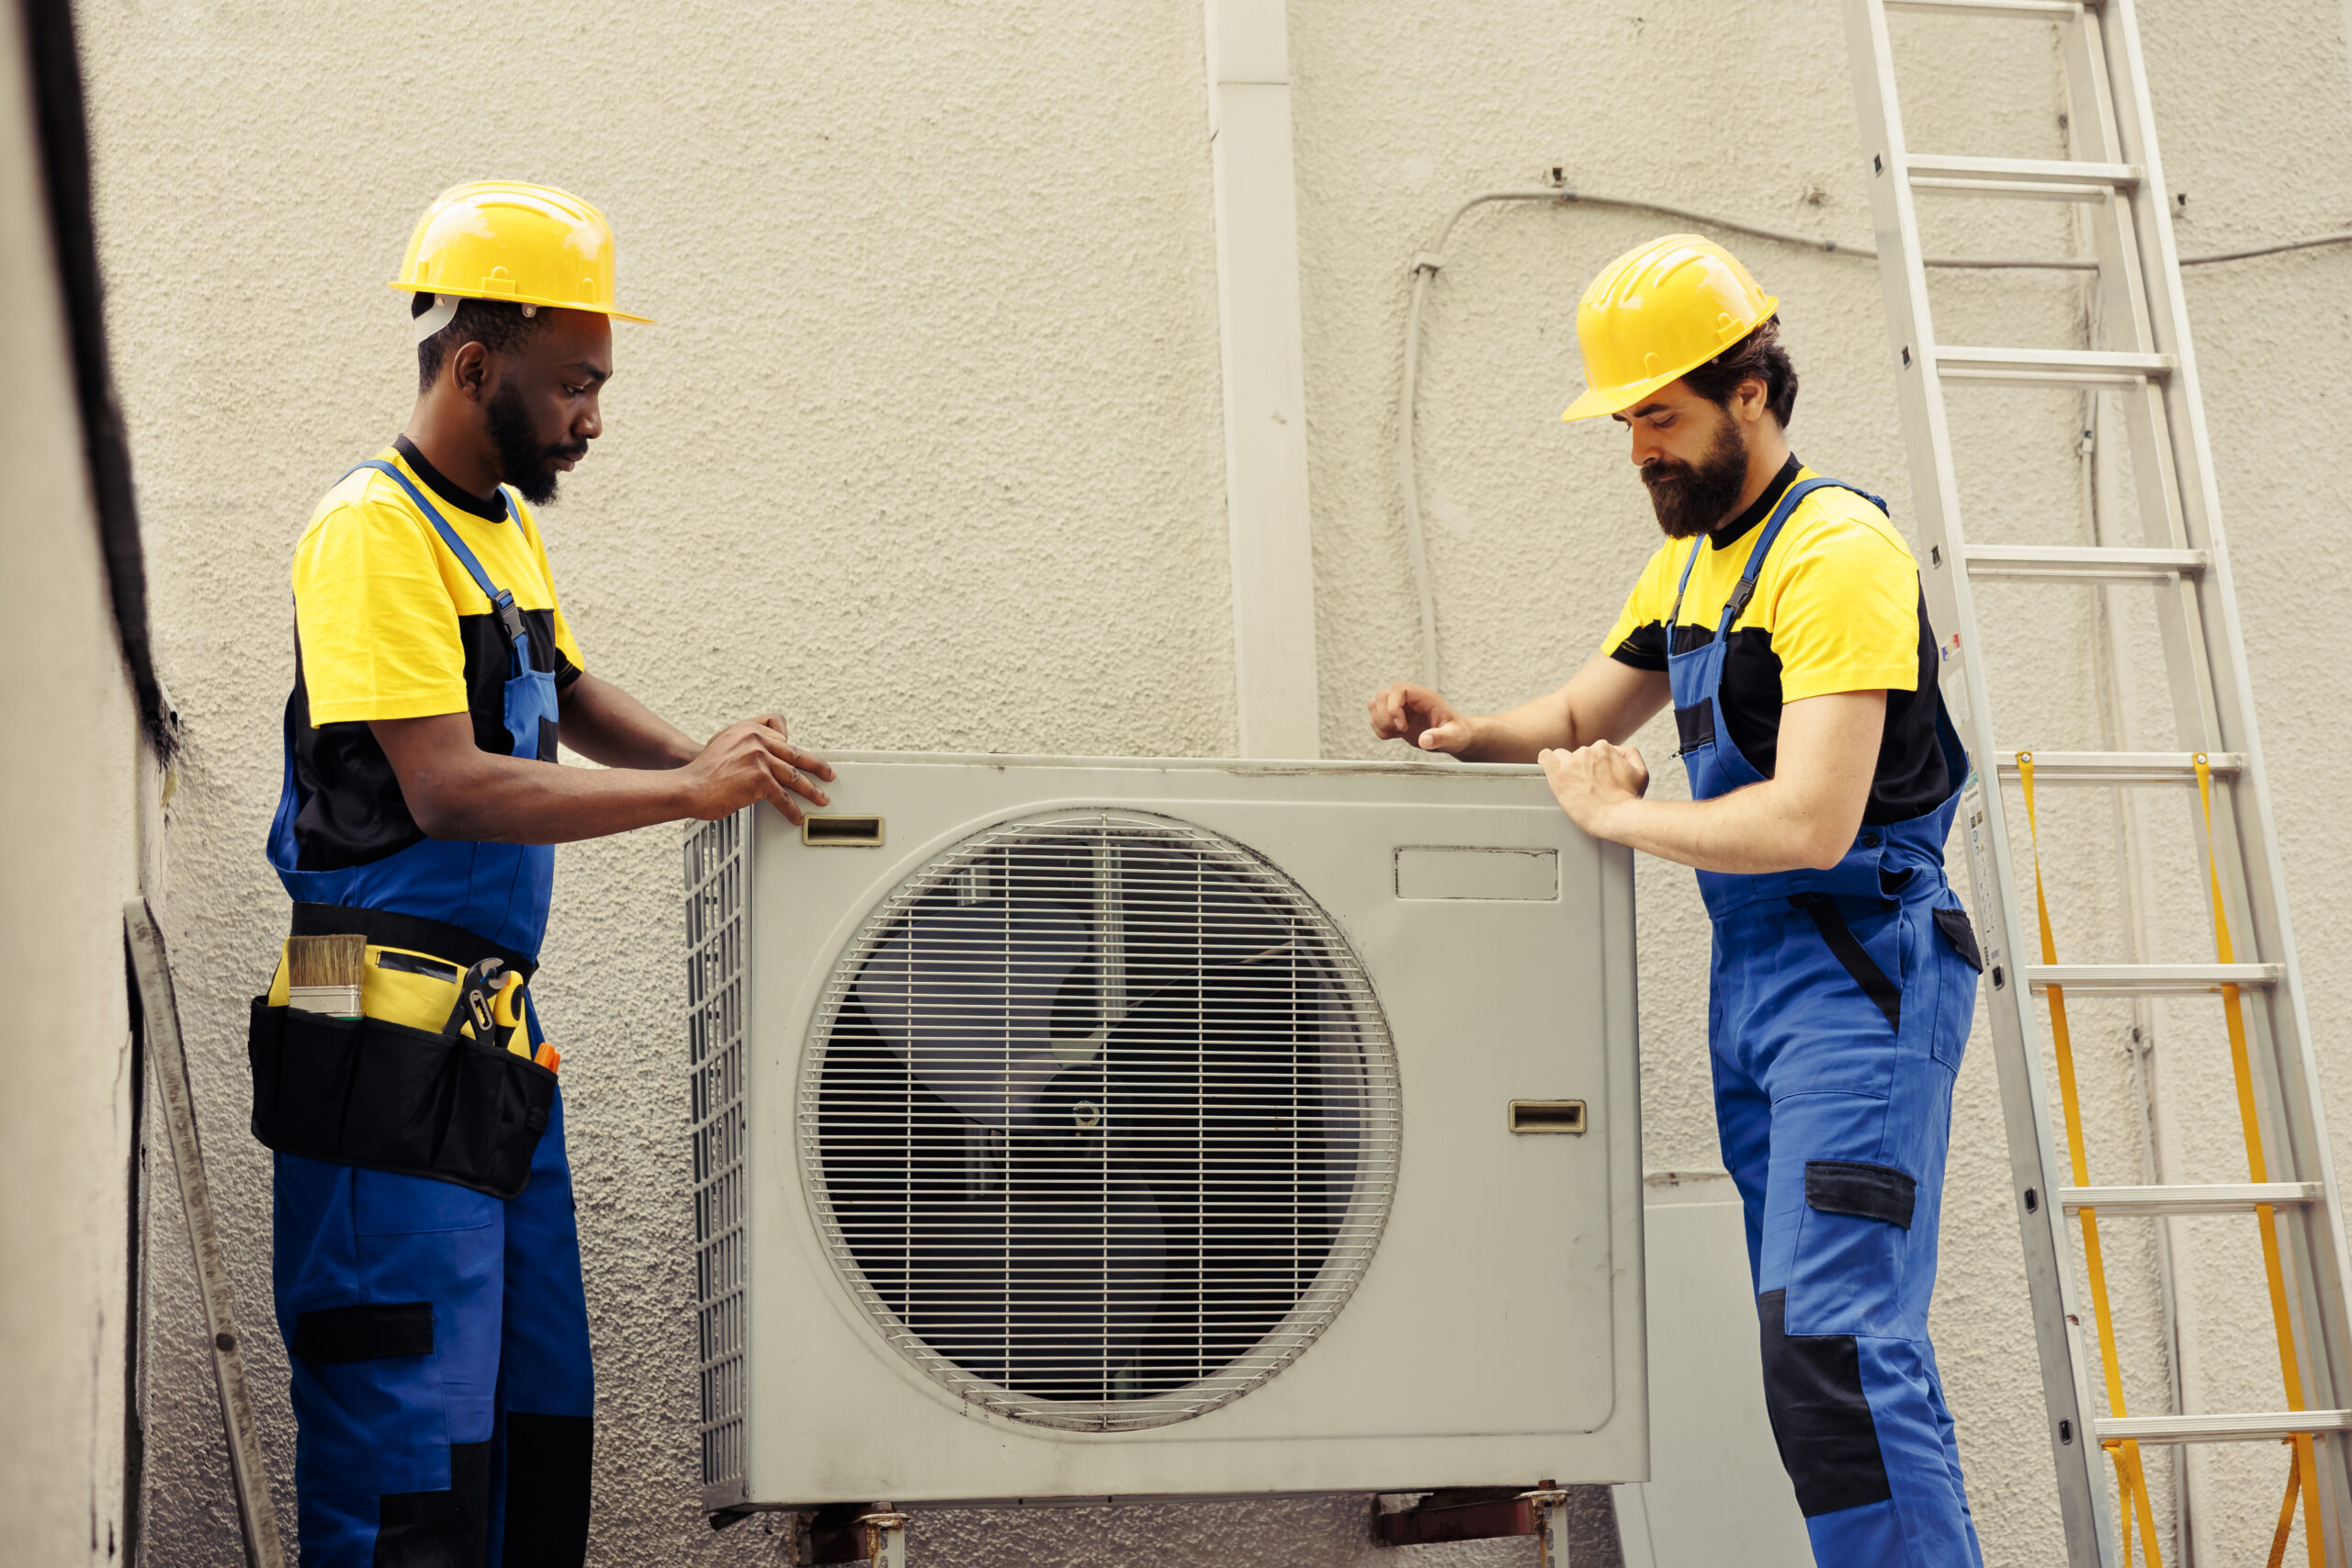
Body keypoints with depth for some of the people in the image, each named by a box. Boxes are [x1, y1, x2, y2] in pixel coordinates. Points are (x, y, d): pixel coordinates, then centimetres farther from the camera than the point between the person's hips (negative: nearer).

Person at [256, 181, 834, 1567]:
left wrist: (714, 759, 15)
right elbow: (448, 789, -21)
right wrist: (687, 790, -19)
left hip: (497, 1037, 10)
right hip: (391, 1040, -10)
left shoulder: (506, 527, 16)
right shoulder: (375, 531, -13)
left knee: (542, 1422, 13)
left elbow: (571, 698, 32)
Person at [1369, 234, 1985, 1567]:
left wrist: (1619, 815, -11)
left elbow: (1810, 823, -22)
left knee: (1836, 1345, -17)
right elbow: (1581, 716, 28)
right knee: (1826, 1335, 9)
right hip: (1749, 974, 10)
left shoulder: (1836, 549, -13)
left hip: (1860, 971, -9)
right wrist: (1468, 733, 7)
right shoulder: (1692, 559, 17)